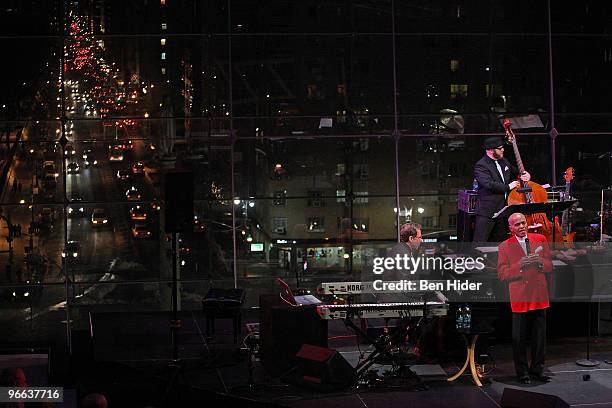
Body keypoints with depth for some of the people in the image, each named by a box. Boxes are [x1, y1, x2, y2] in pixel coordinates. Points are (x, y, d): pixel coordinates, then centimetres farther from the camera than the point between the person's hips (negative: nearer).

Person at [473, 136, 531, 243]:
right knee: (480, 242, -8)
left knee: (499, 240, 13)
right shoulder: (481, 166, -13)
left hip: (503, 209, 8)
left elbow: (515, 172, 31)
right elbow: (489, 184, -25)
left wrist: (525, 175, 9)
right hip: (487, 211, -8)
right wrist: (508, 187, -18)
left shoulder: (503, 161, 13)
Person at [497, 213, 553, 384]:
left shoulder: (540, 239, 9)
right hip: (519, 297, -3)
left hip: (539, 295, 3)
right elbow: (502, 274, -6)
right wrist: (520, 265, -18)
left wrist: (540, 262, -12)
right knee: (519, 338, 2)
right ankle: (522, 372, 12)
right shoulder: (505, 246, 0)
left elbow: (550, 266, 10)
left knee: (540, 336, 9)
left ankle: (537, 370, 21)